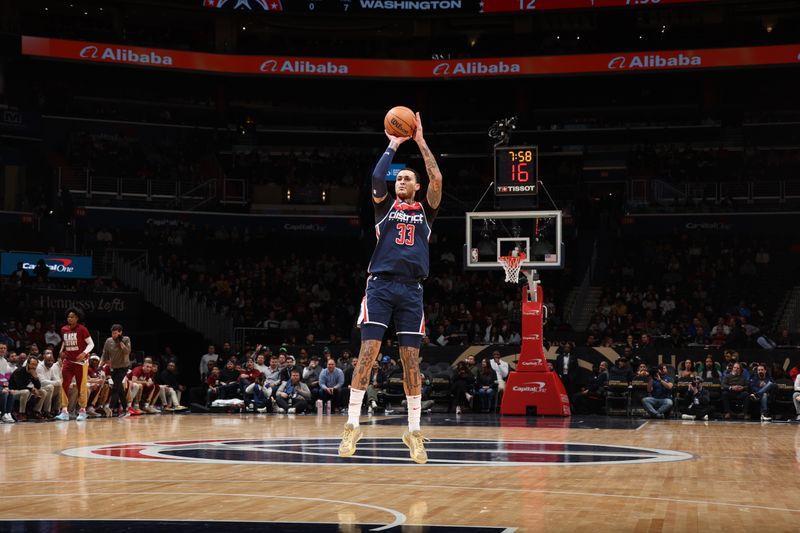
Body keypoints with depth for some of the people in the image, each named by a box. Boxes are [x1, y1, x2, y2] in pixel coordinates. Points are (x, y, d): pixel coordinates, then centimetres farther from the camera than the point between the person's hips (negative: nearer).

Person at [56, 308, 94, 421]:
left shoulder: (82, 329, -9)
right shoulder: (64, 329, 7)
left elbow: (91, 344, -8)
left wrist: (84, 353, -23)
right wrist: (62, 352, 9)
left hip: (81, 361, -5)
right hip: (68, 361, 5)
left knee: (81, 386, 1)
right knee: (64, 385, -6)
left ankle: (82, 411, 11)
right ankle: (64, 411, -5)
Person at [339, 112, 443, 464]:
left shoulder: (425, 210, 15)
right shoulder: (385, 206, 13)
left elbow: (437, 178, 0)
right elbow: (376, 177, -6)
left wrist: (420, 142, 3)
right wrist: (393, 145, 1)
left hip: (411, 289, 1)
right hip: (380, 285, -1)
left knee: (411, 360, 1)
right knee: (368, 353, -9)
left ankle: (414, 431, 6)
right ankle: (352, 426, -7)